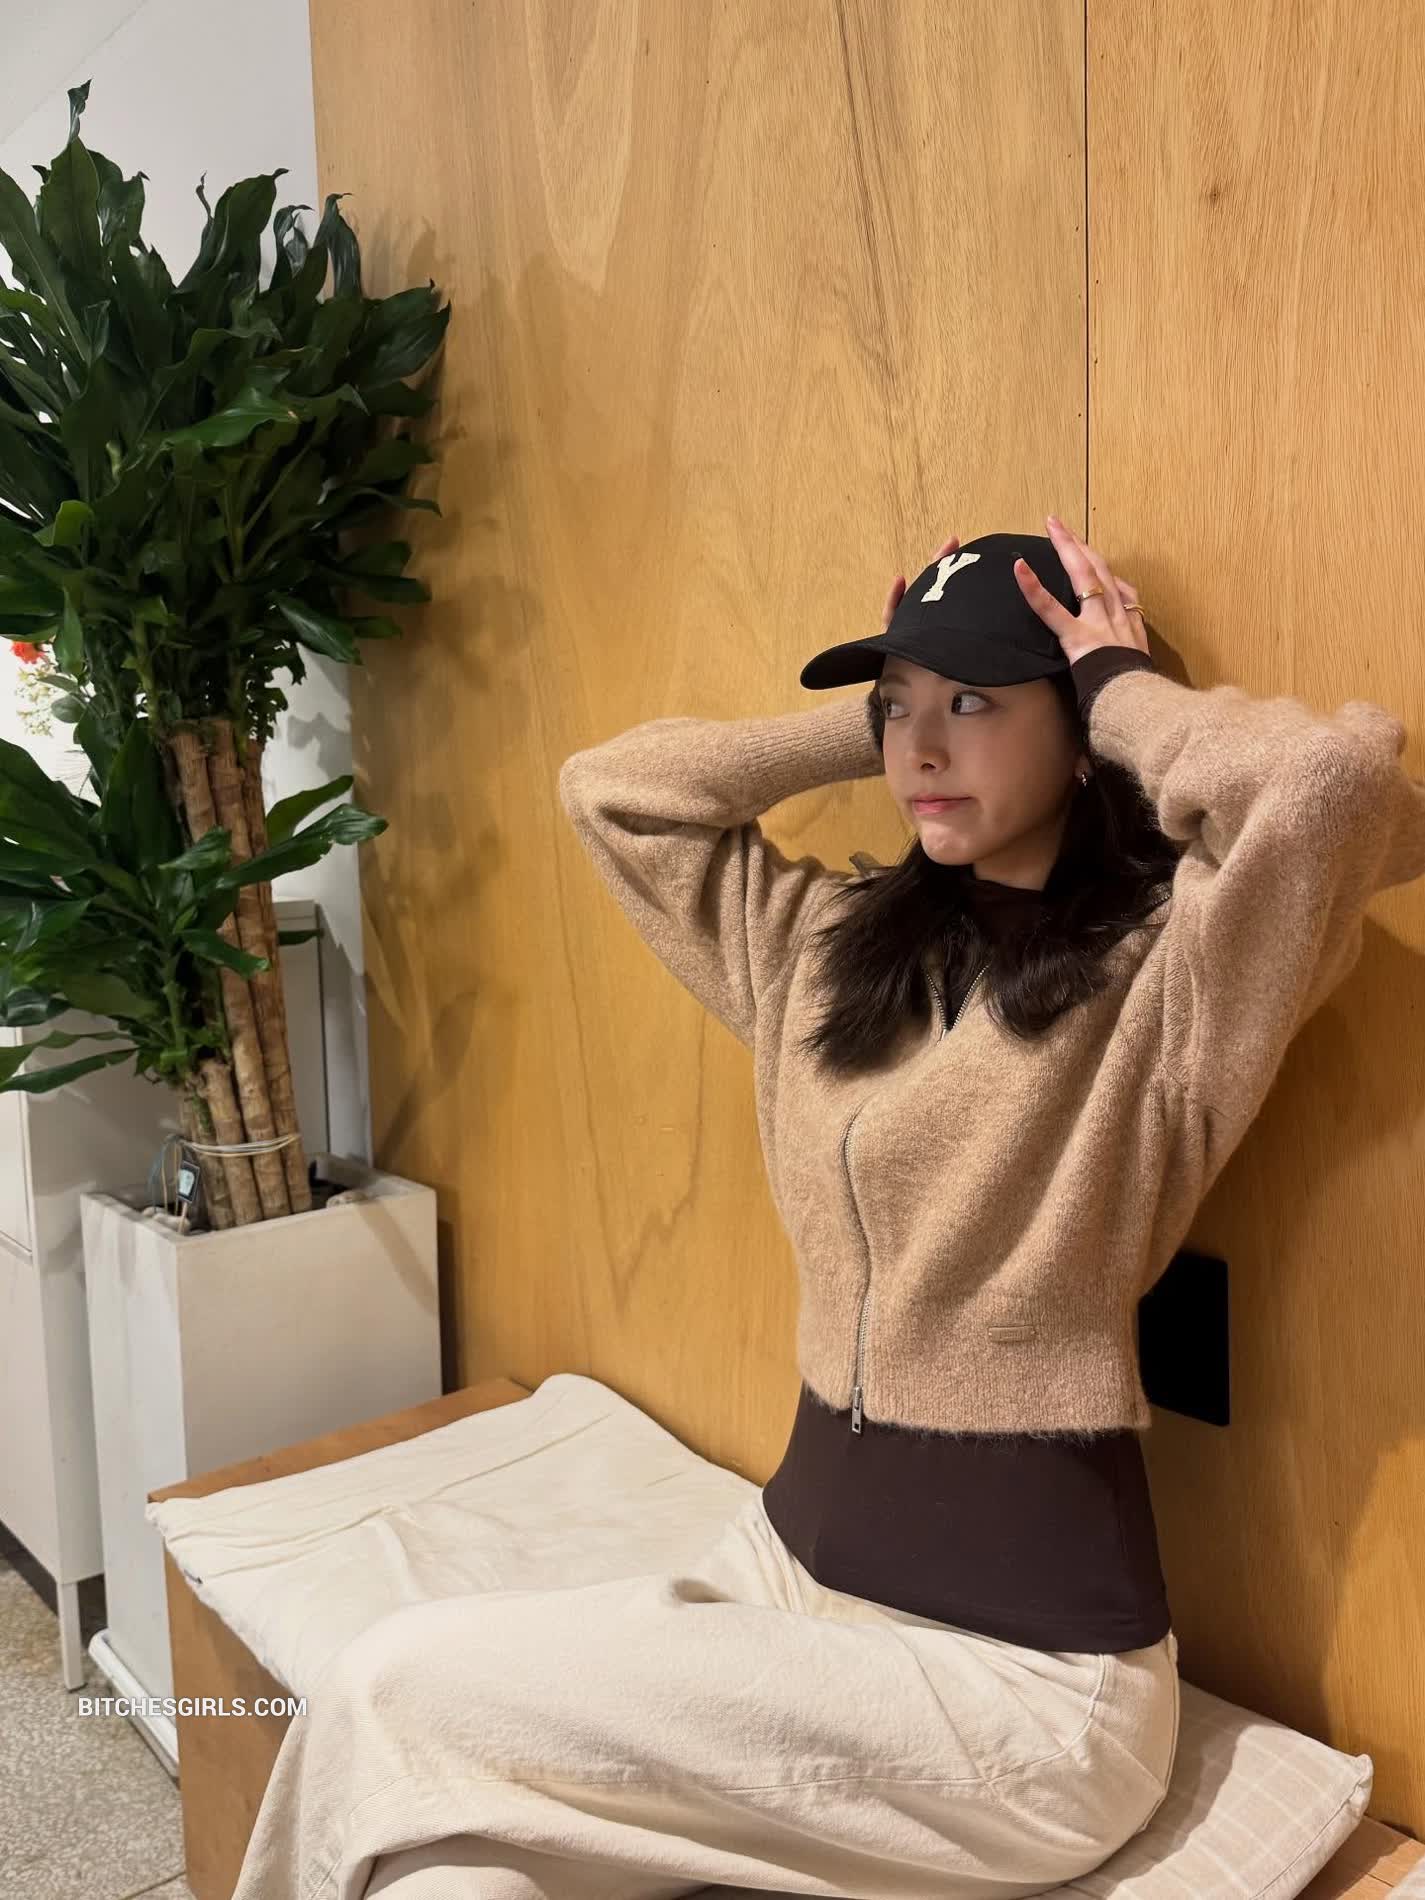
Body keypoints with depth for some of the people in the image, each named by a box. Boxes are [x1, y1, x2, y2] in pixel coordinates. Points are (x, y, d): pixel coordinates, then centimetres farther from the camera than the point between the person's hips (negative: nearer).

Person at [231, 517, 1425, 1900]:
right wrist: (872, 723, 9)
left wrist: (1126, 692, -9)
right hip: (786, 1559, 6)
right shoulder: (829, 946, 9)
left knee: (397, 1695, -12)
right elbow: (611, 790, 14)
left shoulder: (1164, 976, -9)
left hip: (1015, 1655, -5)